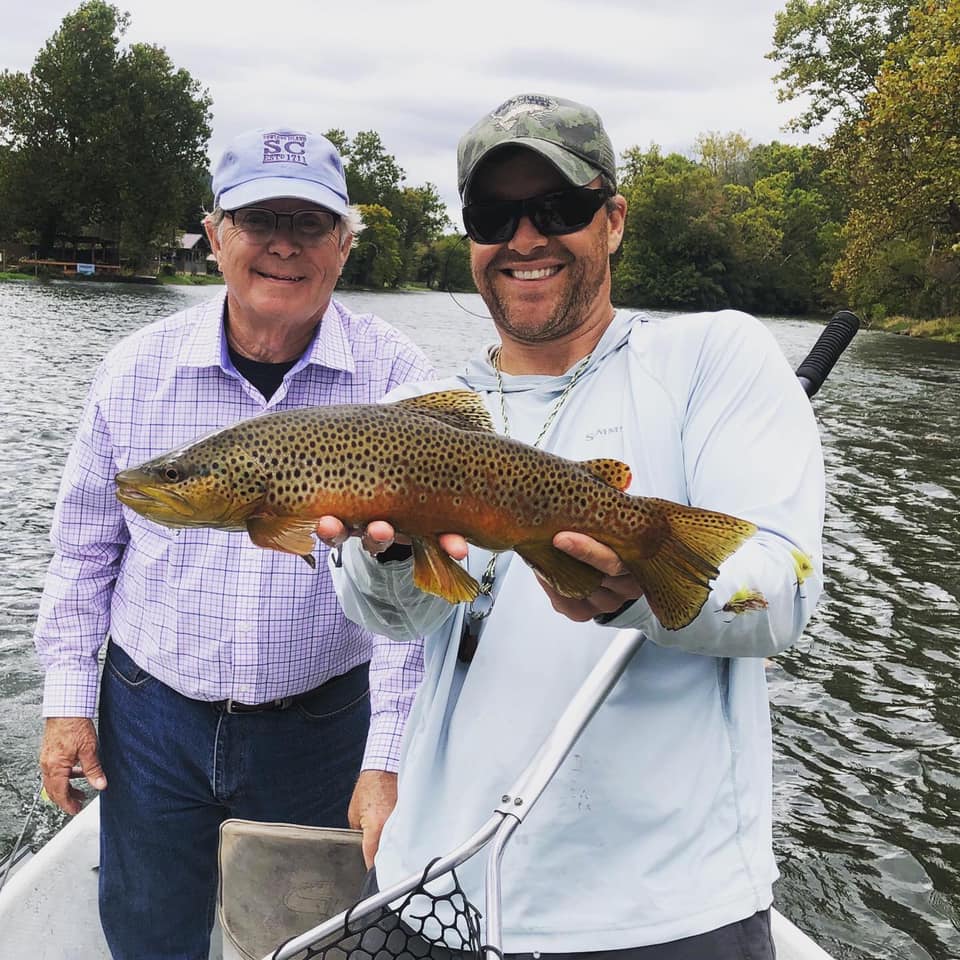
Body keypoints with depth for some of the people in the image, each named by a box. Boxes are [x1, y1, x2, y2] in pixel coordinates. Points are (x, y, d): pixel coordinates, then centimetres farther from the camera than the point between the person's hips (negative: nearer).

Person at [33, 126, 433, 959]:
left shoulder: (396, 378, -12)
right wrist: (68, 698, 5)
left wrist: (389, 760, -14)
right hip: (152, 715, 2)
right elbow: (84, 547, 7)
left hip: (322, 725, -1)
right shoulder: (136, 370, -4)